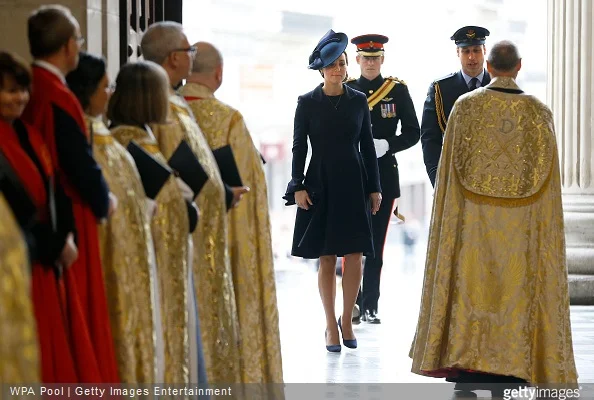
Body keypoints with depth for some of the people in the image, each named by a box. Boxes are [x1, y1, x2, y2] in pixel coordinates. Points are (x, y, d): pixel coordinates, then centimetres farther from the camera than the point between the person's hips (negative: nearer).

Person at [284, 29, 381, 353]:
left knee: (354, 257, -3)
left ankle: (346, 319, 14)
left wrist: (374, 188, 5)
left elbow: (367, 146, 8)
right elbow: (299, 146, 0)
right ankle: (331, 326, 10)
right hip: (320, 185, -2)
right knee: (326, 259, 1)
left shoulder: (358, 100, 5)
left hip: (354, 184, 2)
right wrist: (298, 186, -8)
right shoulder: (307, 102, -1)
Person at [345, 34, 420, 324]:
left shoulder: (397, 90, 3)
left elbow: (413, 133, 2)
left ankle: (370, 305, 10)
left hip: (384, 175, 0)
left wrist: (386, 145, -13)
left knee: (376, 244, 5)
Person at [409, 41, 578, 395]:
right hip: (523, 230, 0)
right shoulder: (540, 112, -2)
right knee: (517, 296, 5)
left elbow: (450, 171, -2)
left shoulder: (466, 106, -4)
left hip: (473, 224, 0)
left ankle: (467, 375, 3)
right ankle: (513, 373, 4)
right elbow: (547, 180, 1)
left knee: (474, 293, 5)